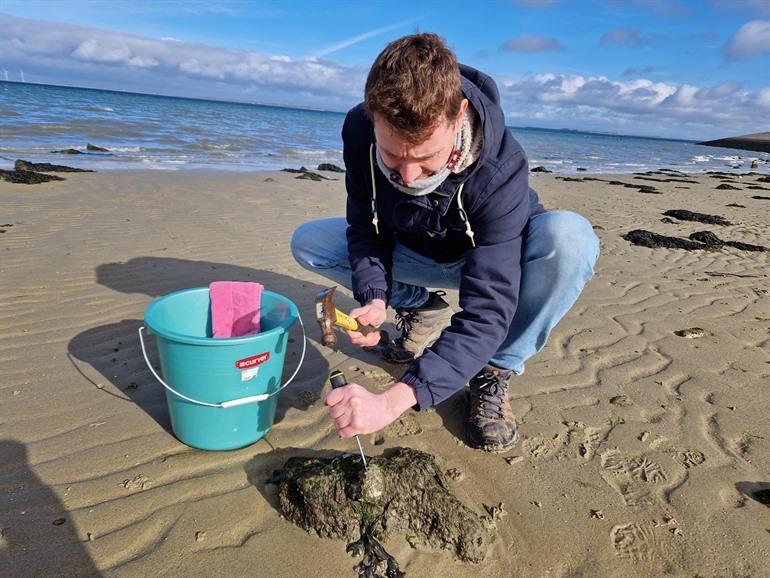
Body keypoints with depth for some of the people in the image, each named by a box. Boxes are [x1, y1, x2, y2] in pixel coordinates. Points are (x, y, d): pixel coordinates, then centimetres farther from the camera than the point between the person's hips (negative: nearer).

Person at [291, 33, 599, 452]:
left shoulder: (498, 171, -38)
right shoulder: (359, 130, -25)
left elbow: (487, 311, -41)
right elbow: (365, 228, -13)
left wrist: (395, 400, -50)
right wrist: (373, 299, -33)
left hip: (487, 256, -3)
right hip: (416, 253, 4)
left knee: (570, 238, -36)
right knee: (307, 243, -11)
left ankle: (495, 372, -14)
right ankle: (423, 308, 3)